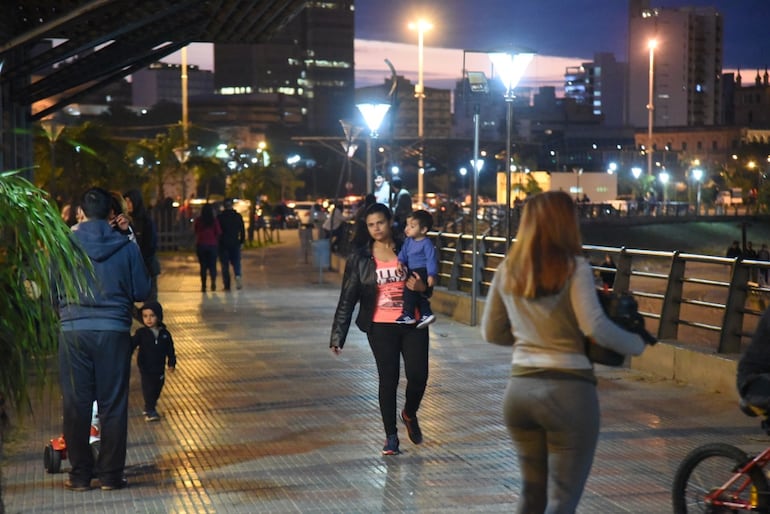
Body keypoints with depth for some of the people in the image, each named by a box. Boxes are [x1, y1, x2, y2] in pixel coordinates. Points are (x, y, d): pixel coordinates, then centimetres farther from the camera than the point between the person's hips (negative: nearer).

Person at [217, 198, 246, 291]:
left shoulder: (219, 217, -6)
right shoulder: (238, 216, 1)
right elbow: (243, 230, 4)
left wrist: (217, 242, 7)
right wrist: (242, 241, 12)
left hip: (223, 244, -2)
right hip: (235, 243, 2)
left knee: (225, 265, 5)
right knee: (236, 262, 10)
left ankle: (227, 285, 2)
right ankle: (238, 275, -20)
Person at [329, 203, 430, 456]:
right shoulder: (359, 258, 0)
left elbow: (428, 288, 12)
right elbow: (347, 299, 0)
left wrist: (421, 287, -14)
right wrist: (338, 336, -4)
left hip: (413, 324, 1)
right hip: (381, 327, -1)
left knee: (418, 376, -4)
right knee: (388, 379, 0)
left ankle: (410, 414, 29)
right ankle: (391, 436, 14)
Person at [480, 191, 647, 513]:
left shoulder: (507, 269, 7)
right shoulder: (573, 267, -9)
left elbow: (491, 333, 12)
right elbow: (595, 328, -17)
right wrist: (637, 344, -1)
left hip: (519, 388, 6)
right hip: (569, 391, -5)